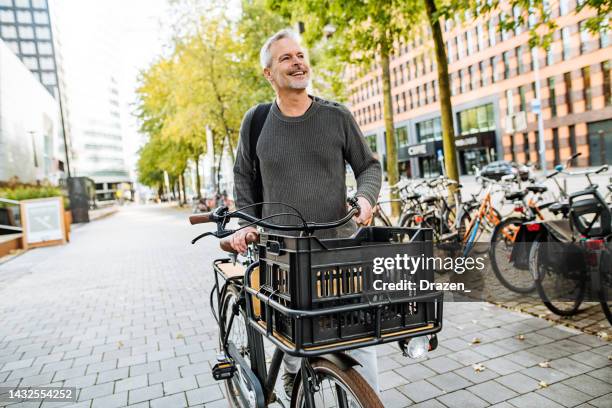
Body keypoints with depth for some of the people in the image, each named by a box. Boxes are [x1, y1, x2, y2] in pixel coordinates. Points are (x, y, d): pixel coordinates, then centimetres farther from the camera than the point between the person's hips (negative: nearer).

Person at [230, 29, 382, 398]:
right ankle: (293, 385, 38)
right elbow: (244, 177, 16)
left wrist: (366, 196, -9)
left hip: (339, 244, 0)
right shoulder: (256, 121, 5)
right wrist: (246, 222, 6)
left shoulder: (337, 115, 2)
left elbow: (369, 165, 10)